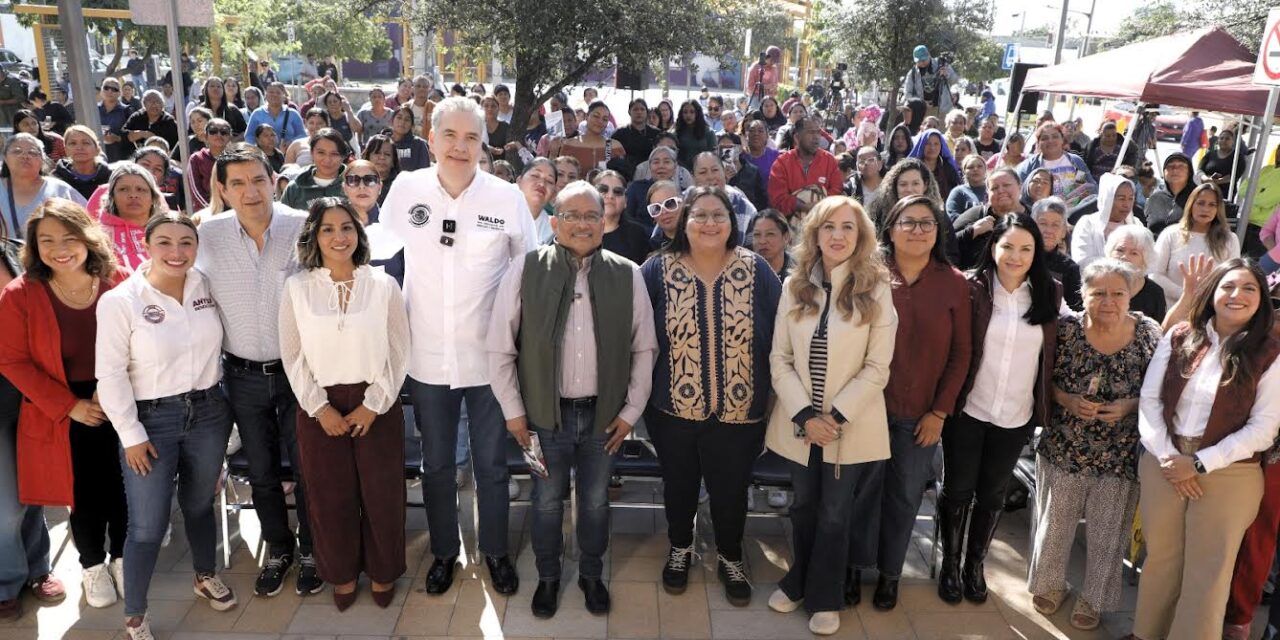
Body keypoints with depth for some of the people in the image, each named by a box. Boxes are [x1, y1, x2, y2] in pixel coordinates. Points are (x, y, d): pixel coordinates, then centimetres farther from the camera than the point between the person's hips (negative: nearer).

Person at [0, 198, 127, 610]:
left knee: (122, 490, 11)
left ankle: (122, 557, 37)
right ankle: (93, 565, 36)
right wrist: (69, 406, -13)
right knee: (84, 496, 10)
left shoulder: (116, 283, -8)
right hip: (62, 418, -1)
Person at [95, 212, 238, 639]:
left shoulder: (206, 287, -2)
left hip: (209, 413, 4)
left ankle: (206, 577, 45)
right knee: (147, 526, 2)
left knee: (200, 505, 21)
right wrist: (131, 435, -10)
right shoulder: (119, 301, -14)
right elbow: (110, 375, -11)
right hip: (151, 420, -4)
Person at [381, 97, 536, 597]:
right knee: (436, 464, 18)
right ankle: (443, 550, 39)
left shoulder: (507, 197, -10)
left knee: (491, 463, 15)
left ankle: (495, 550, 36)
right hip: (426, 357, 1)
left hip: (488, 357, -1)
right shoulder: (405, 189, -5)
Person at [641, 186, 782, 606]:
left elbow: (779, 337, -3)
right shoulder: (658, 270, -5)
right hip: (674, 408, 0)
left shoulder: (757, 271, -5)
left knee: (731, 489, 15)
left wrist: (773, 396, -4)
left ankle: (730, 559, 40)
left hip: (739, 411, 0)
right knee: (679, 485, 19)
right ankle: (679, 549, 45)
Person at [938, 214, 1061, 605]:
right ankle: (949, 564, 29)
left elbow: (1054, 353, 7)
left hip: (1016, 418, 2)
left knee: (993, 494, 17)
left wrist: (1045, 407, 4)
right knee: (958, 490, 10)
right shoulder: (972, 288, -9)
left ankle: (975, 564, 34)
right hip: (967, 411, -2)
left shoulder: (1049, 294, -1)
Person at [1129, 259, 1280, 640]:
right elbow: (1149, 400, 1)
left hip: (1228, 473, -2)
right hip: (1162, 463, 2)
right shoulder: (1179, 337, 2)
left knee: (1208, 571, 7)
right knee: (1160, 557, 14)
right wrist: (1167, 456, -10)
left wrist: (1200, 463, -14)